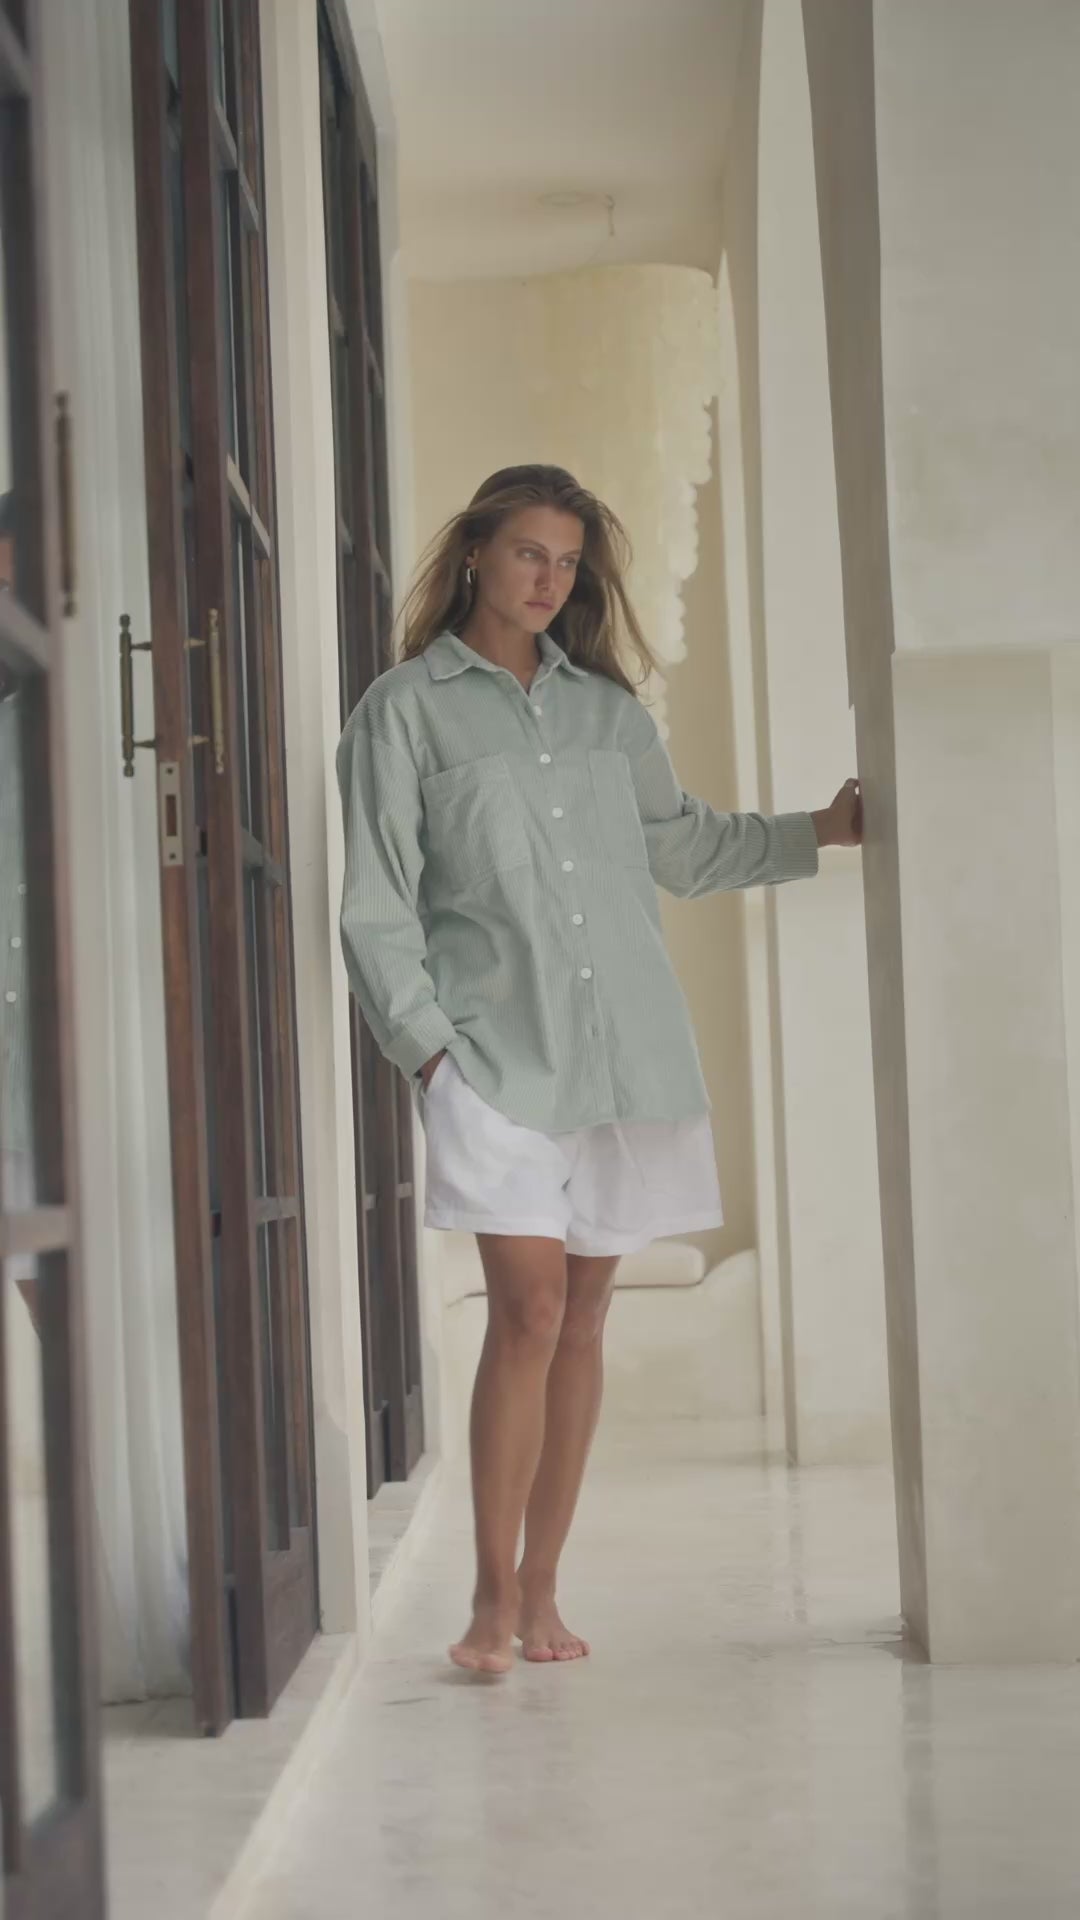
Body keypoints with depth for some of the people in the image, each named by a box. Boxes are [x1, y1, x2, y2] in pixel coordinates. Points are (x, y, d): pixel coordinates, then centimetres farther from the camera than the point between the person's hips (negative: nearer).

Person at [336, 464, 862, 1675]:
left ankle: (541, 1589, 14)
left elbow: (680, 845, 26)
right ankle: (493, 1597, -5)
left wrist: (818, 832, 18)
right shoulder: (406, 710, 4)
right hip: (495, 1050, -4)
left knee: (582, 1317, 5)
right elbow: (377, 906, 1)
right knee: (529, 1309, -14)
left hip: (626, 1049, 4)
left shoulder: (607, 707, 16)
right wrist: (425, 1042, -9)